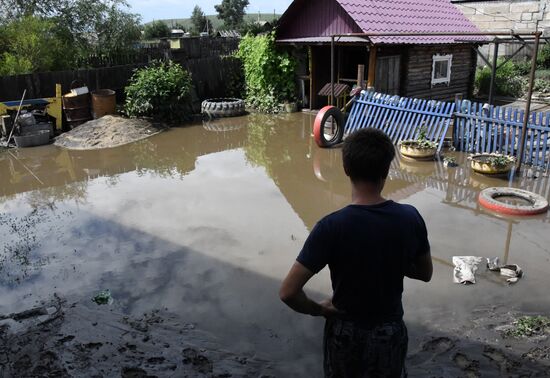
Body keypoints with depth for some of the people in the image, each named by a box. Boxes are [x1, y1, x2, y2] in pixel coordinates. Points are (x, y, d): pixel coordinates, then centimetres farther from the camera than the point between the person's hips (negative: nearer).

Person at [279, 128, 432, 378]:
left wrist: (319, 310, -9)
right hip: (391, 330, 2)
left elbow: (288, 292, -27)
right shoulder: (410, 218, -17)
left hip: (347, 332, -2)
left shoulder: (331, 227, -27)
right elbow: (425, 273, 0)